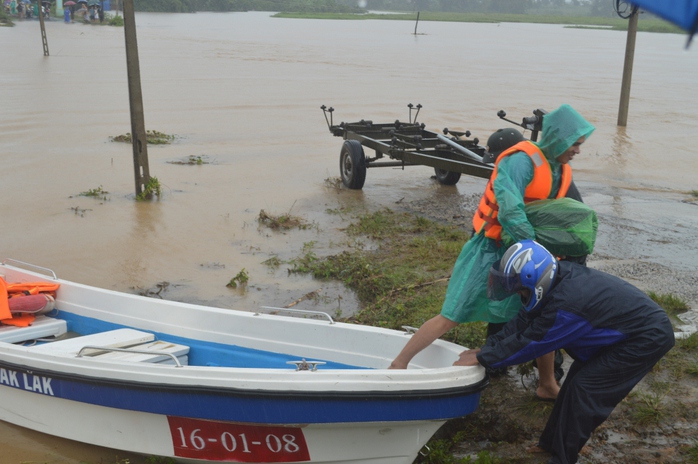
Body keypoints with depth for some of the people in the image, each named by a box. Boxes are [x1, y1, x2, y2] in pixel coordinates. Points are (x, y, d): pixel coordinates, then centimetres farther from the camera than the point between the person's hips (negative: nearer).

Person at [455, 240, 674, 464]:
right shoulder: (558, 277, -7)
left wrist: (482, 358, -14)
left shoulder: (565, 306, -33)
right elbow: (523, 321, 1)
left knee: (586, 388, -10)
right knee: (578, 376, 12)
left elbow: (527, 342, -22)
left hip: (648, 337, -9)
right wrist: (488, 346, -3)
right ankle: (551, 443, 23)